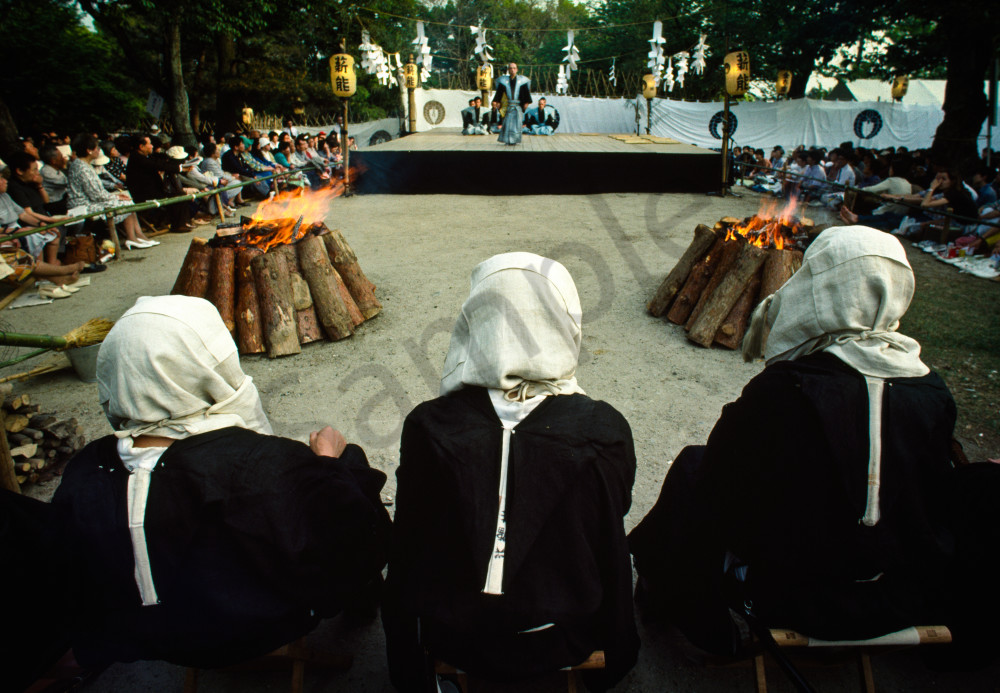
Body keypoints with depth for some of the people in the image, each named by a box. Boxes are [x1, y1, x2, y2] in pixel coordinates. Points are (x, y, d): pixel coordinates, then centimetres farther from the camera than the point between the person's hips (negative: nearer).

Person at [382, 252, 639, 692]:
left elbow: (409, 544, -10)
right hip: (562, 643, 1)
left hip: (453, 643, 0)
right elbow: (614, 514, -6)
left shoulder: (428, 428, -25)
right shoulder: (604, 433, -26)